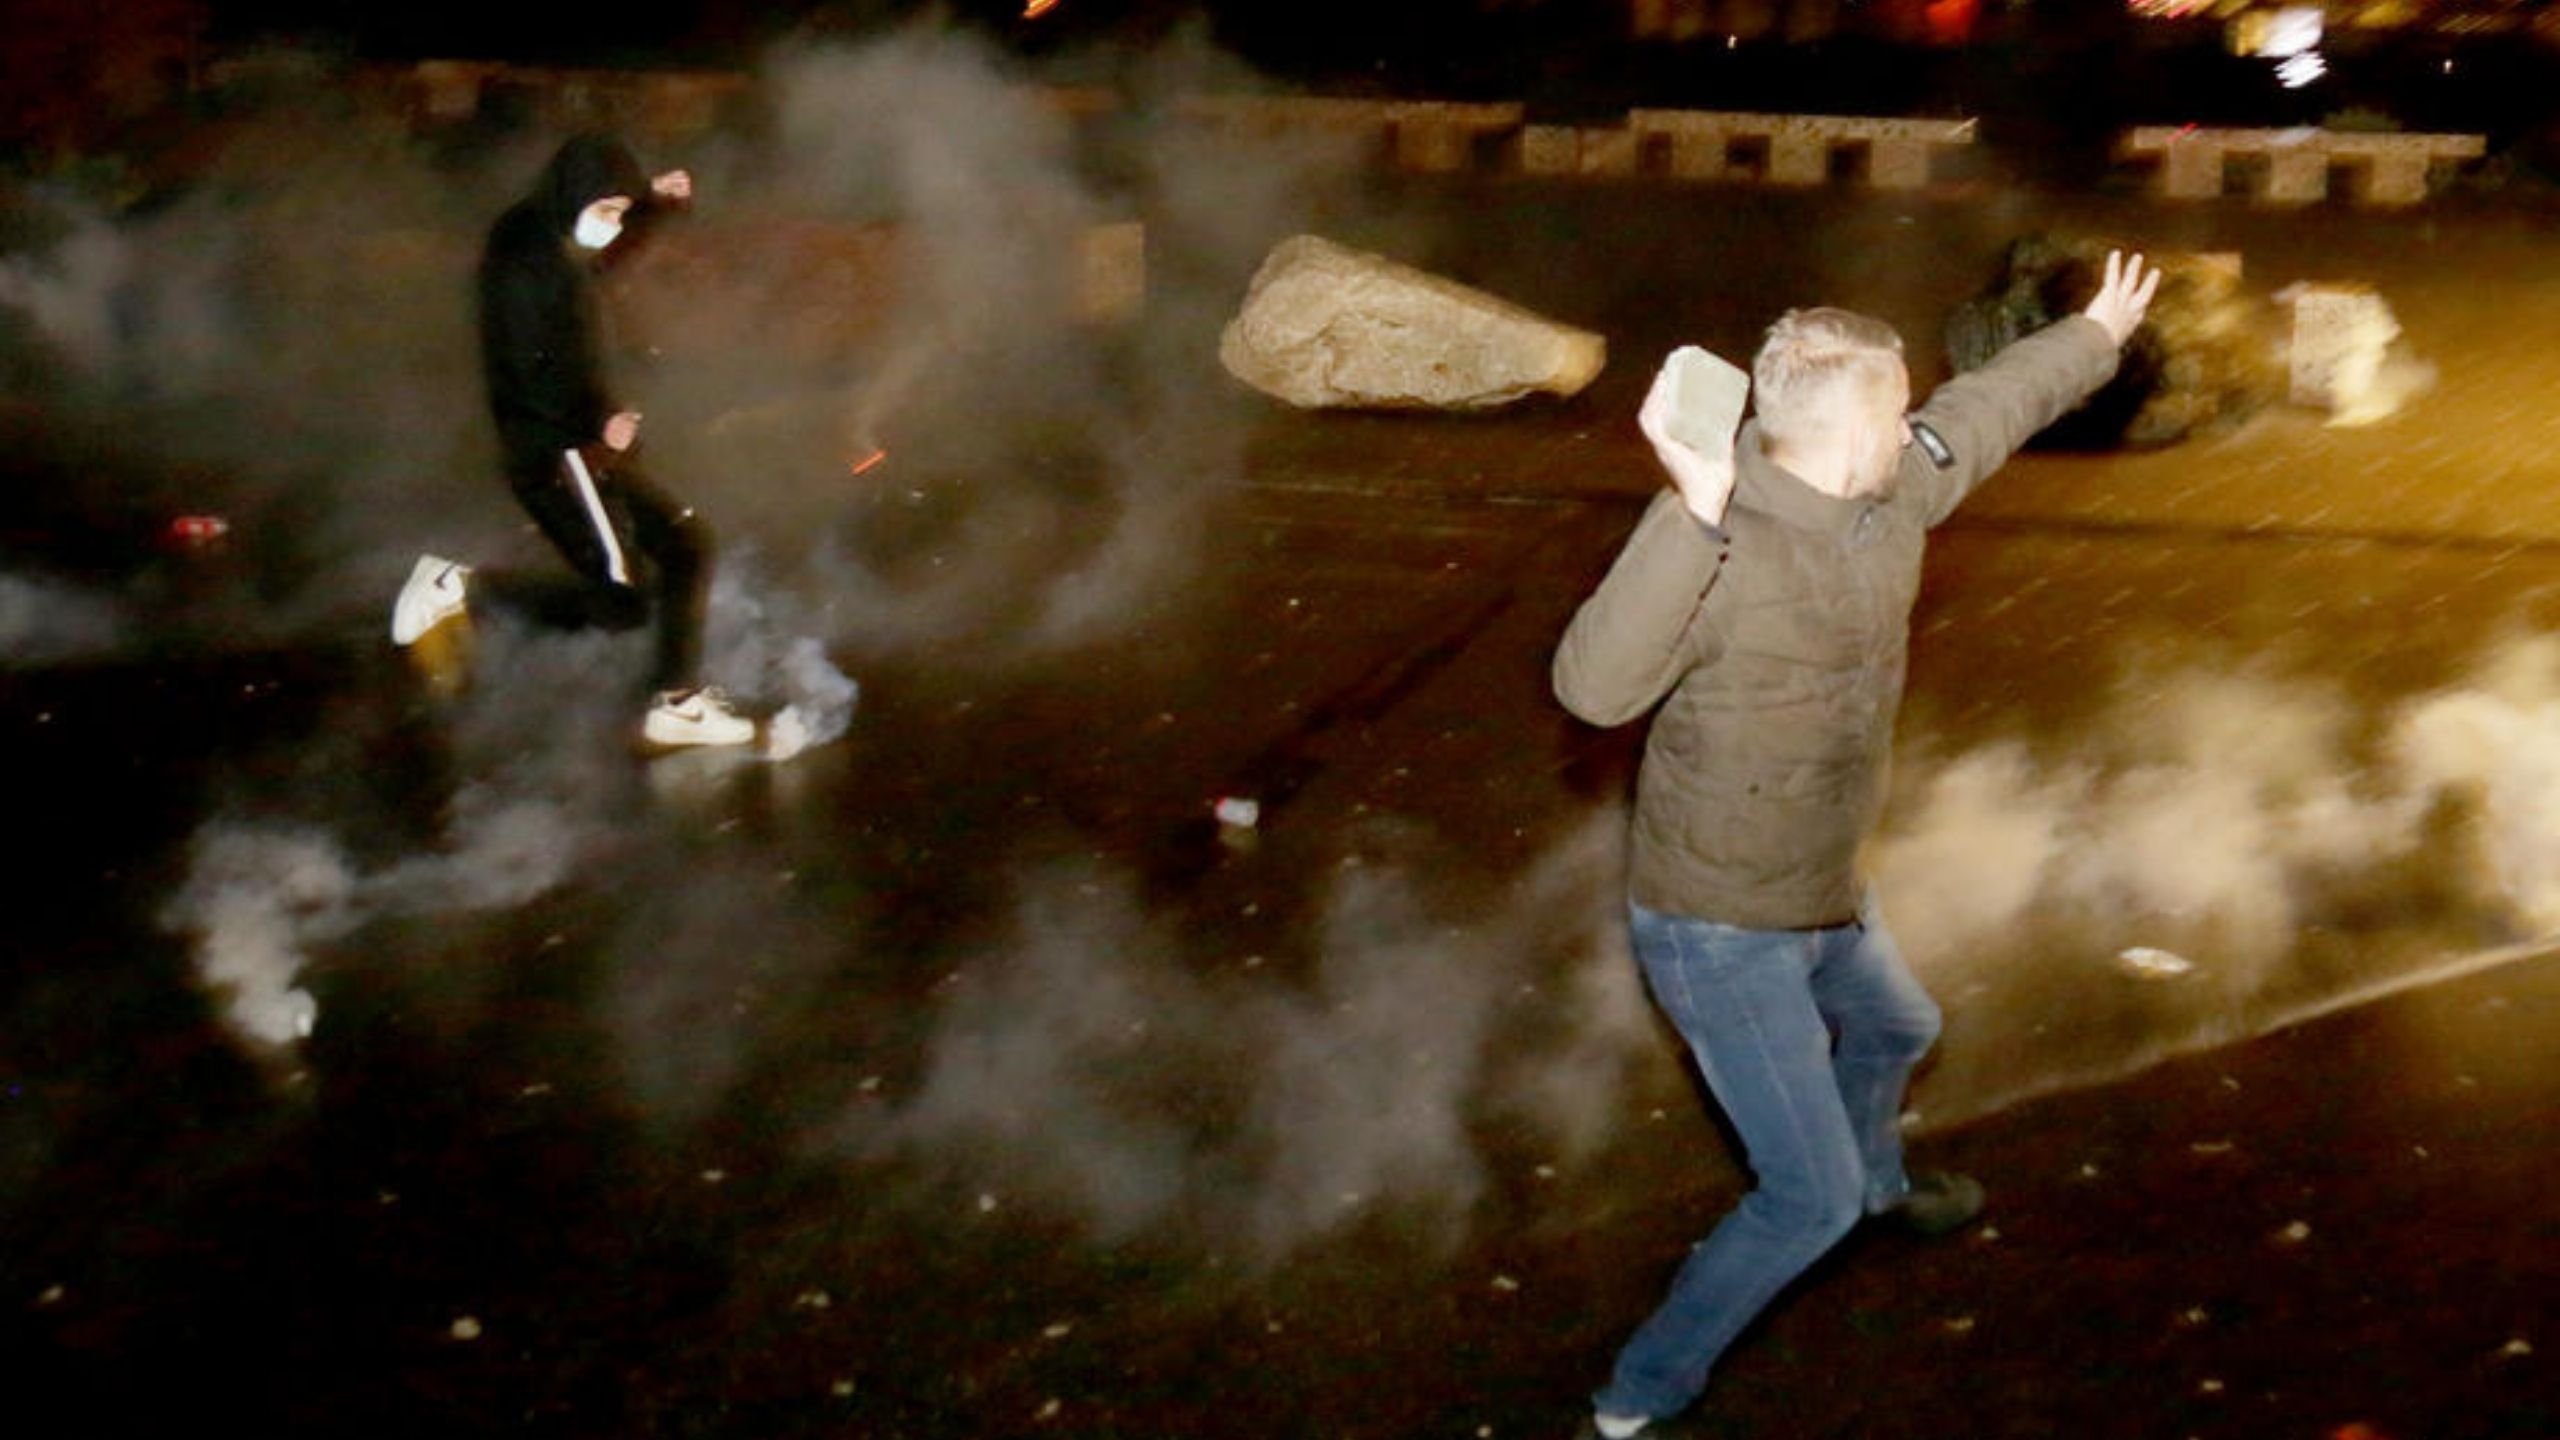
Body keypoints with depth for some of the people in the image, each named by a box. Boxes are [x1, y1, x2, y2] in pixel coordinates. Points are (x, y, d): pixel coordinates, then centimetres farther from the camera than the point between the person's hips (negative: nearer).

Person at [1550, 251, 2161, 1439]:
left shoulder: (1894, 492, -8)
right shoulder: (1718, 540, -33)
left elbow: (1986, 406, 14)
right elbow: (1596, 684, -49)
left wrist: (2097, 334, 30)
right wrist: (1697, 511, -59)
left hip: (1823, 895, 9)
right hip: (1719, 928, -9)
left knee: (1895, 1032, 36)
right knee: (1810, 1202, -3)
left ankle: (1878, 1182, 69)